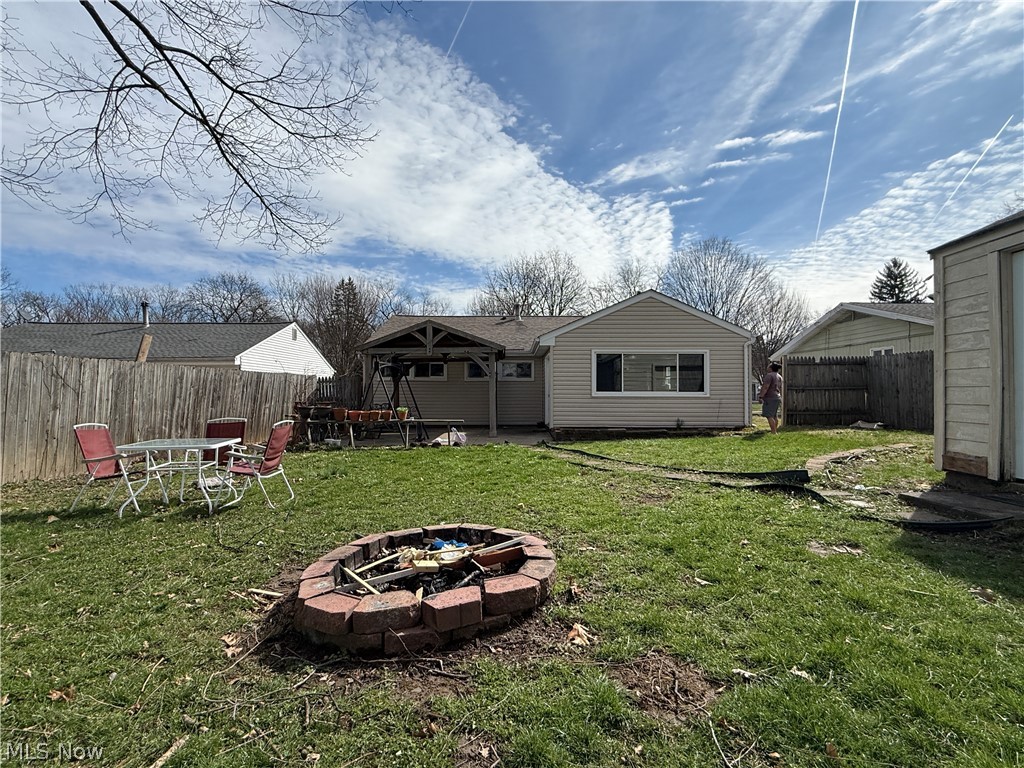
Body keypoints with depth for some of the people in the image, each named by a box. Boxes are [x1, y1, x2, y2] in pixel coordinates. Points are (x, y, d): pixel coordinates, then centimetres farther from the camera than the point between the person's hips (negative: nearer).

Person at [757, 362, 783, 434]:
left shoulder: (769, 375, -12)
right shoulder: (779, 376, 16)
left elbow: (765, 387, -20)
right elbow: (780, 389, 21)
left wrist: (761, 396, -19)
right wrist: (780, 399, 27)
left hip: (770, 398, -10)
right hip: (777, 397, 10)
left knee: (769, 416, -10)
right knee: (774, 416, 14)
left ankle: (774, 432, -14)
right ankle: (775, 431, 18)